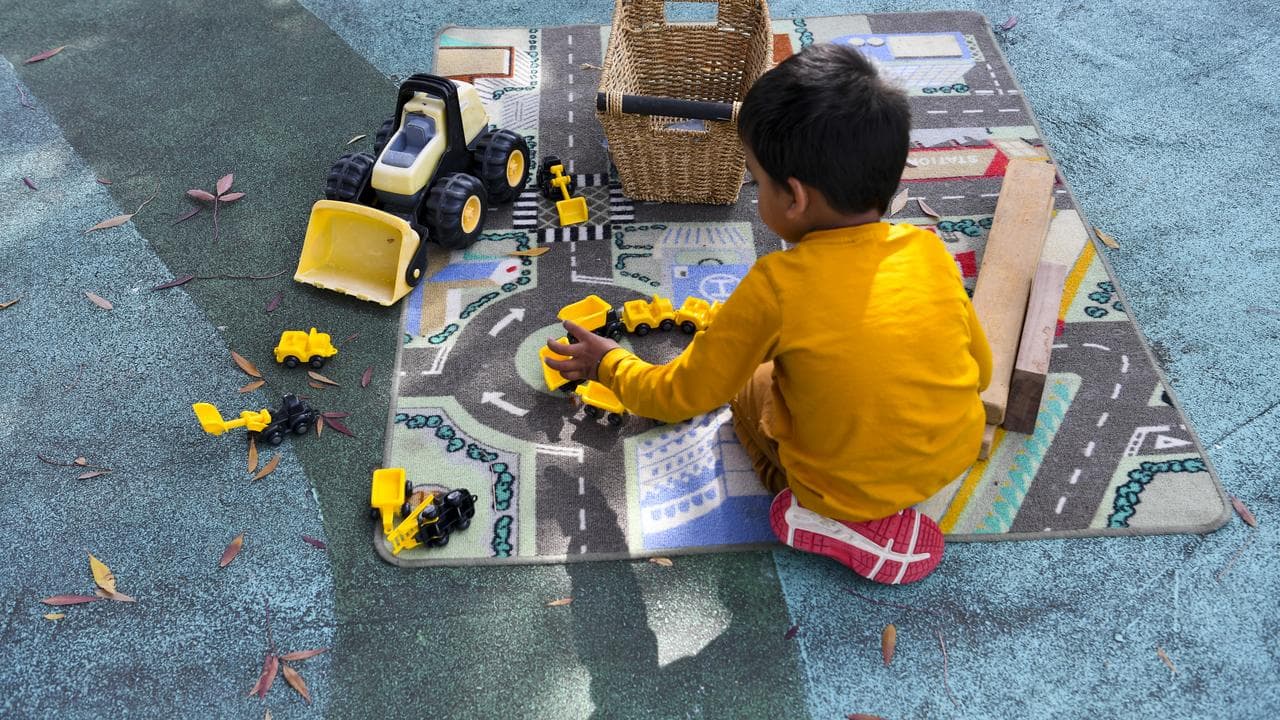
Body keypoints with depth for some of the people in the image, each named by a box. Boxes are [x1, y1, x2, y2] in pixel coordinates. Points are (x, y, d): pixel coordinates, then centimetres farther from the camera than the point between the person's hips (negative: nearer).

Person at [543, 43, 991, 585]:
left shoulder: (778, 284, -22)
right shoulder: (929, 250, -10)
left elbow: (682, 397, -10)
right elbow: (979, 371, 5)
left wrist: (608, 363, 9)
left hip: (852, 489, -5)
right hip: (955, 455, 5)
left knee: (751, 388, 21)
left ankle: (848, 527, 5)